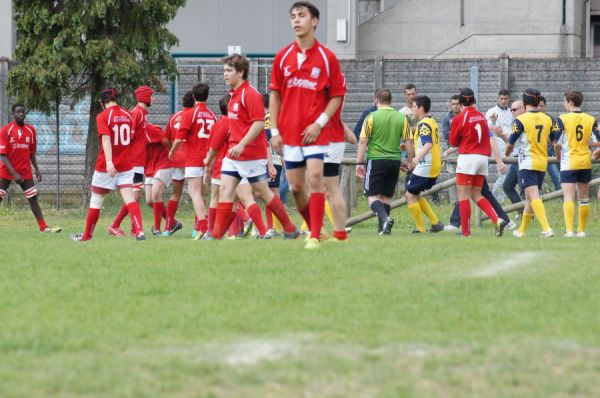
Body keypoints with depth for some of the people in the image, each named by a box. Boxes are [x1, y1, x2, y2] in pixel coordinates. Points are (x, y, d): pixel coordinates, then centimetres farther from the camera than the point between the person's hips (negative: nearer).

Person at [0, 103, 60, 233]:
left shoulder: (31, 130, 5)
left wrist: (37, 169, 5)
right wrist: (14, 173, -20)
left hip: (25, 171, 4)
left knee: (33, 198, 5)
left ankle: (43, 227, 9)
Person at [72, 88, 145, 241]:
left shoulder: (103, 117, -9)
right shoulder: (128, 115, 8)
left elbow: (106, 139, -22)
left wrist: (109, 162, -31)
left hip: (106, 166, -4)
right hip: (126, 165, 4)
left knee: (95, 201, 10)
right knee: (129, 199, -5)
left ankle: (86, 235, 22)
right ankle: (139, 231, -25)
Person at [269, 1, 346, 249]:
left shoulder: (327, 57, -3)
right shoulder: (282, 57, 6)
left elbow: (337, 96, 0)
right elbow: (275, 95, 11)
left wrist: (320, 122, -12)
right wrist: (274, 131, 4)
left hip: (315, 132, -4)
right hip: (289, 133, 4)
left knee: (314, 180, -14)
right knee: (295, 187, 6)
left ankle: (315, 237, -11)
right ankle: (314, 228, 23)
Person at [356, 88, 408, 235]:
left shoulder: (371, 117, -6)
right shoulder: (402, 118, 4)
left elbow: (363, 141, -7)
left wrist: (359, 163, -2)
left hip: (376, 160, -4)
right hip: (395, 161, 4)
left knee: (372, 195, -1)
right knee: (386, 196, 13)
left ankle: (385, 218, -26)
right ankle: (383, 228, 10)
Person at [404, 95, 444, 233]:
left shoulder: (423, 124, -13)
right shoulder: (432, 122, 17)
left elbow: (428, 144, -28)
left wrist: (417, 158, -40)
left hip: (425, 167, -10)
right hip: (435, 167, 10)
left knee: (410, 196, -2)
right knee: (414, 195, 17)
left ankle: (420, 228, 0)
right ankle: (435, 222, 11)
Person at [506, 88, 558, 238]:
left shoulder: (521, 120, -9)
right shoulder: (548, 119, 6)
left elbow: (510, 144, -2)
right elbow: (555, 141, 13)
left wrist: (507, 152, 21)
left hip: (527, 163, -6)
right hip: (542, 163, 6)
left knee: (534, 197, -13)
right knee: (530, 198, 16)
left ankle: (546, 228, -28)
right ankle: (522, 230, 26)